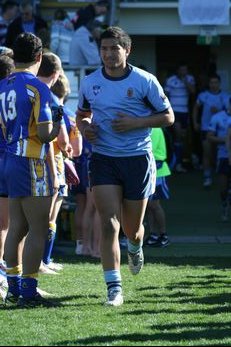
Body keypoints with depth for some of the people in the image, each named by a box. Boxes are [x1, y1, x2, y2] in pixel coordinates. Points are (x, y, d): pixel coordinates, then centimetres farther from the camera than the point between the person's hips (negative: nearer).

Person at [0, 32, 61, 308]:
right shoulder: (37, 88, -13)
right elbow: (44, 133, -18)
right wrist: (58, 126, 3)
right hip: (33, 164, -8)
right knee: (38, 231, -4)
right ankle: (28, 292, -5)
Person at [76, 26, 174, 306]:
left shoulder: (145, 81, -6)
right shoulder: (89, 83, 3)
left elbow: (168, 116, 0)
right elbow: (82, 114, 21)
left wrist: (135, 123, -15)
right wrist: (85, 127, -3)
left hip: (137, 159, -1)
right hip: (103, 159, 1)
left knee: (132, 228, 10)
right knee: (109, 224, -13)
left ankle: (135, 248, 49)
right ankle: (113, 287, -12)